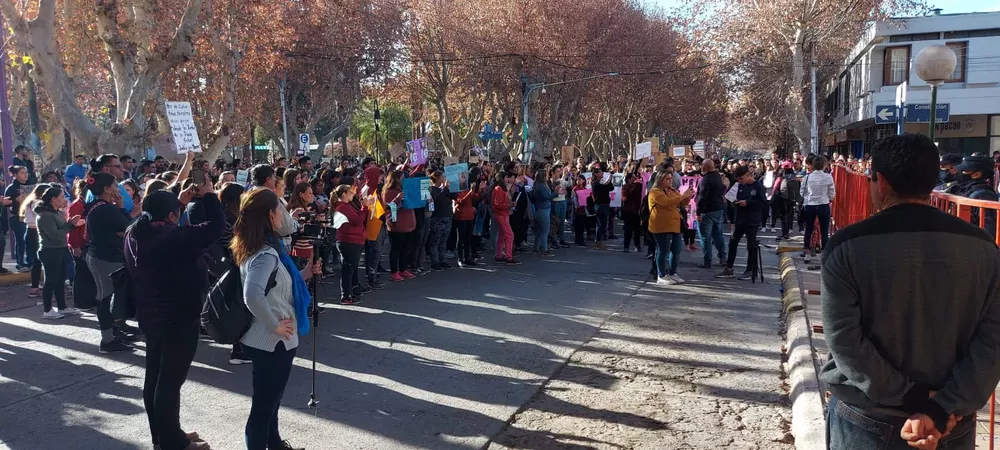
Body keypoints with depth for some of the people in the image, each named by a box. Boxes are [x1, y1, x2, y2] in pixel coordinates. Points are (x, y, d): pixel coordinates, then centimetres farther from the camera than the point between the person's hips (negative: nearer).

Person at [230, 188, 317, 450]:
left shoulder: (251, 248, 5)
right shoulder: (266, 253, -25)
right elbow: (253, 296, -40)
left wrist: (302, 275, 10)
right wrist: (275, 325, -27)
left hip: (265, 339, 10)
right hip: (273, 341, -10)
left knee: (270, 398, 26)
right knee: (264, 403, 4)